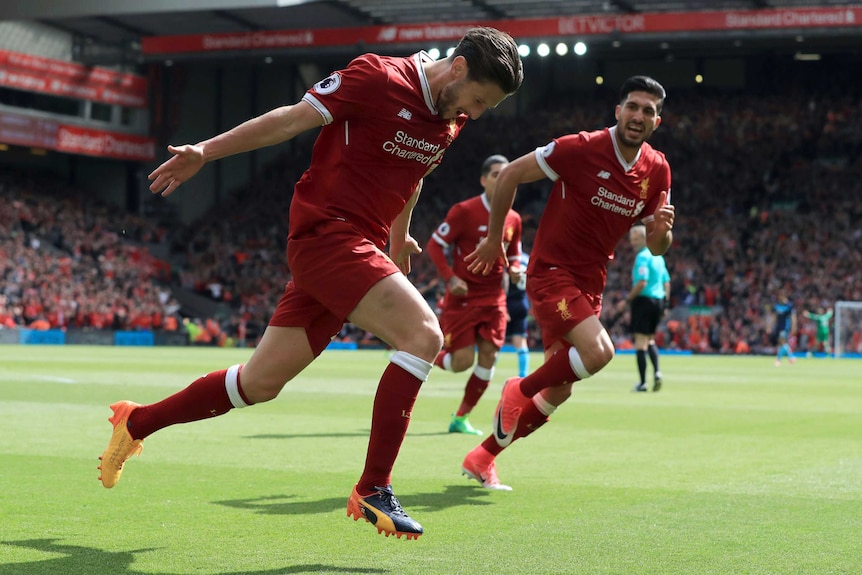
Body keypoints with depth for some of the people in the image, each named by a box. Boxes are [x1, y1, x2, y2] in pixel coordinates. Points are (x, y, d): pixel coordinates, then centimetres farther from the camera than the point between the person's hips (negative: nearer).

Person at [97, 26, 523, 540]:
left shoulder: (452, 119, 11)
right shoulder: (379, 77, -13)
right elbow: (292, 118, -10)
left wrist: (398, 235, 38)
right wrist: (206, 151, -10)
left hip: (361, 247, 8)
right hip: (327, 233, -8)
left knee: (260, 384, 11)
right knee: (423, 334, -23)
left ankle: (136, 423, 29)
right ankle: (374, 492, -19)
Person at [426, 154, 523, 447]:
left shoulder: (513, 219, 6)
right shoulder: (463, 211, -11)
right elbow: (434, 245, -8)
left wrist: (515, 270, -4)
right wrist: (450, 278, -20)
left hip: (494, 297, 5)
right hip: (463, 296, -5)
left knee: (488, 357, -3)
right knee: (462, 361, -10)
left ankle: (460, 418, 10)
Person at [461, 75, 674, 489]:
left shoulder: (657, 170, 2)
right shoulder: (581, 149, -15)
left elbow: (657, 246, 9)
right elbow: (510, 175, -7)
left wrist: (662, 229, -15)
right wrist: (493, 238, -1)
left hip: (589, 284, 6)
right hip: (551, 272, -6)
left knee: (558, 390, 8)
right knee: (598, 351, -28)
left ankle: (484, 454, 26)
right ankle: (520, 390, -2)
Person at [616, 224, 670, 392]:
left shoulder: (642, 257, -12)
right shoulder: (658, 257, 14)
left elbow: (642, 283, -21)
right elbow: (667, 282, 17)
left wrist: (626, 300, -15)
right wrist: (664, 304, 21)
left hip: (644, 301, -8)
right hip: (658, 301, 9)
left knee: (641, 342, -4)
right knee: (650, 340, 20)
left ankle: (642, 382, -5)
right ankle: (657, 371, 1)